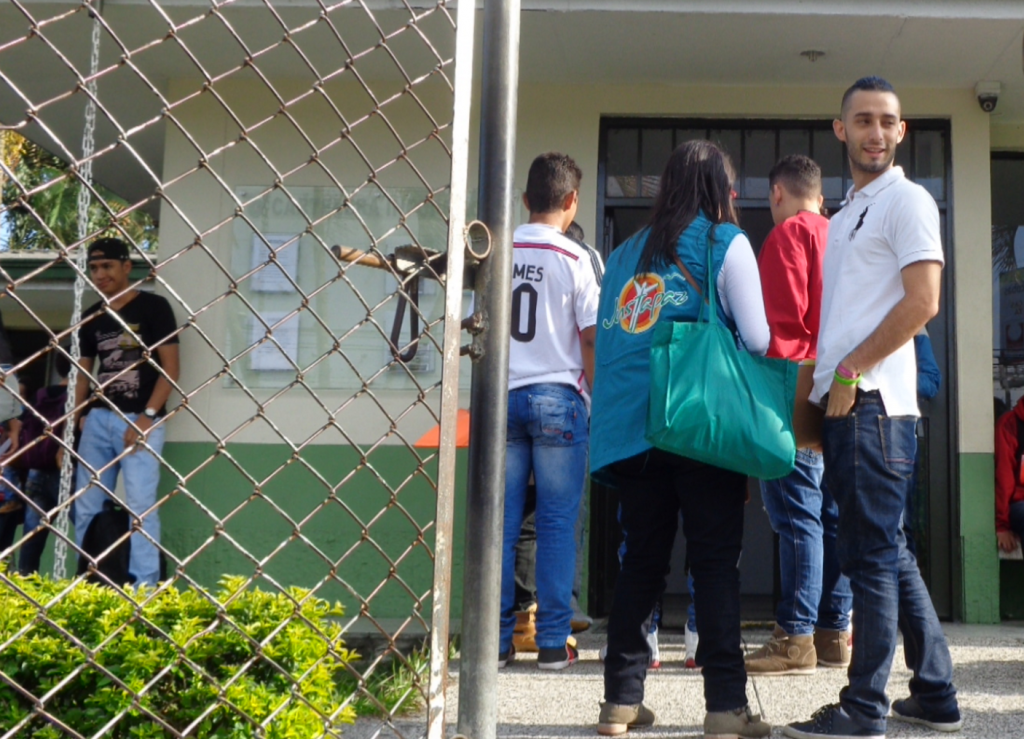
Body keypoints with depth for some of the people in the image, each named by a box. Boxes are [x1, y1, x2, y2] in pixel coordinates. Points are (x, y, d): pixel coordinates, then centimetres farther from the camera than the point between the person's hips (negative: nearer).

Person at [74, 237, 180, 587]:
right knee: (86, 507, 7)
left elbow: (170, 368, -6)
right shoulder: (91, 316, 13)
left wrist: (147, 417, -14)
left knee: (141, 506, -9)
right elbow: (83, 372, 19)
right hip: (98, 419, 6)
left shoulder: (153, 307, -2)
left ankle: (145, 589, -5)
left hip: (140, 420, -6)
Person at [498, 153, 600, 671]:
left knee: (500, 522, 6)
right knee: (557, 524, 2)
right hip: (558, 398, -3)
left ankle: (496, 641, 10)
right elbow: (590, 338, -5)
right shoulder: (575, 258, -5)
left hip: (502, 396, 3)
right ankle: (553, 643, 5)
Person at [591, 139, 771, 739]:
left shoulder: (628, 253, 17)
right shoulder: (726, 243, 2)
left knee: (642, 560, 10)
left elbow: (607, 338, 17)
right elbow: (757, 338, -3)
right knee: (716, 563, -1)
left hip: (631, 428, 5)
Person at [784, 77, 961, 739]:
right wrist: (817, 388, 14)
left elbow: (923, 301, -14)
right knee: (890, 555, 13)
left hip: (873, 403, -9)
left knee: (871, 555, -5)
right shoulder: (845, 216, 22)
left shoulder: (906, 200, -4)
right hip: (843, 404, 9)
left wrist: (850, 372, -14)